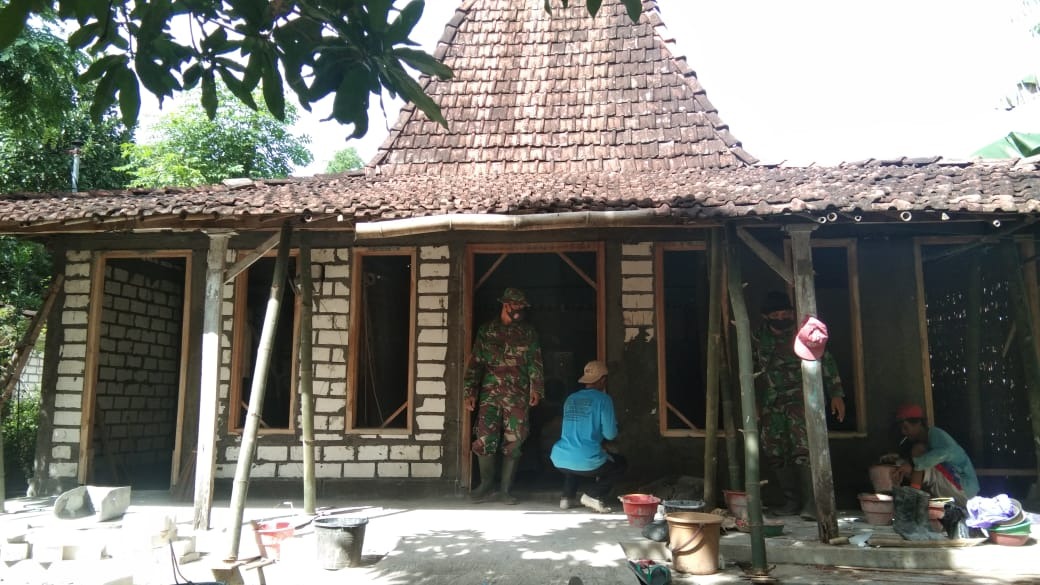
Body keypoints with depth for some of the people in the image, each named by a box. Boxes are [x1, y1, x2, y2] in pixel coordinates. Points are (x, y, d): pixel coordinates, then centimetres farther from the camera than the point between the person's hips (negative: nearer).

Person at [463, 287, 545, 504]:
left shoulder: (528, 332, 9)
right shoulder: (486, 330, 8)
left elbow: (535, 362, 4)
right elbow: (475, 362, 6)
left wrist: (536, 388, -9)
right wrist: (470, 391, -2)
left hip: (518, 395, 0)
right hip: (490, 393, 0)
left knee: (513, 443, 2)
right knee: (484, 440, -4)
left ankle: (506, 489, 13)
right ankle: (486, 484, 16)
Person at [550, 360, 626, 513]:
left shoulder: (570, 399, 12)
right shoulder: (603, 399, -4)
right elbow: (610, 434, -4)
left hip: (559, 460, 5)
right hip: (588, 462, -5)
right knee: (620, 464, 23)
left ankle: (568, 496, 21)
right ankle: (594, 496, 4)